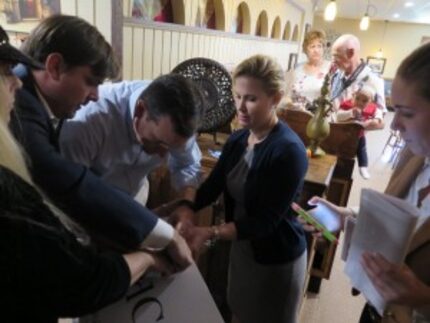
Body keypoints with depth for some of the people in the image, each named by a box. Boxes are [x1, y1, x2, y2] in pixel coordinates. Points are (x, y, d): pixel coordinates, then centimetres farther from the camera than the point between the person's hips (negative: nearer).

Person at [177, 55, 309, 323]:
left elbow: (265, 221, -28)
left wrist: (209, 233, -37)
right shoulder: (237, 140, -4)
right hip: (241, 247, 6)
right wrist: (185, 212, -23)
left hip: (277, 258, -6)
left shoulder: (289, 151, -27)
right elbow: (212, 187, -6)